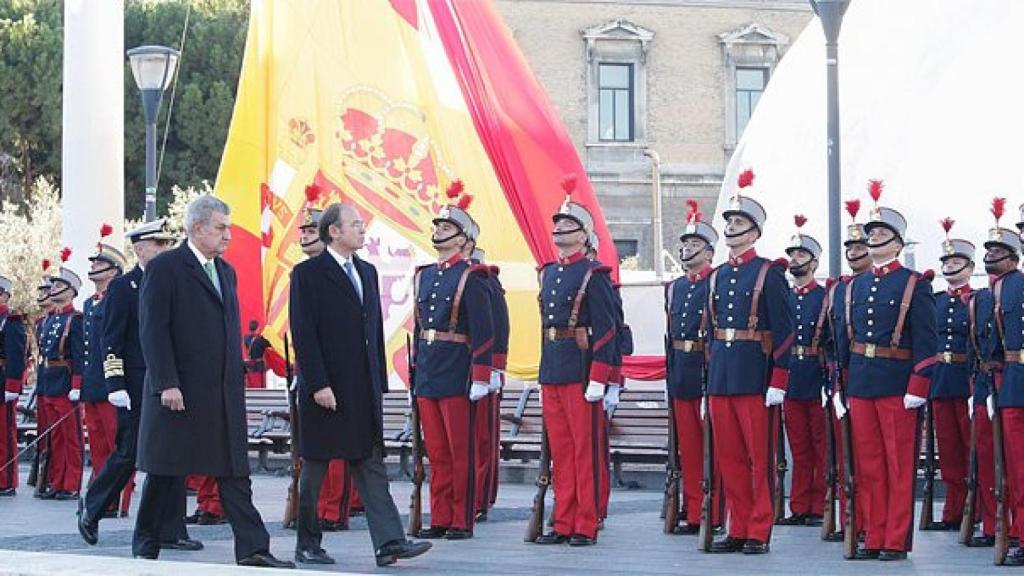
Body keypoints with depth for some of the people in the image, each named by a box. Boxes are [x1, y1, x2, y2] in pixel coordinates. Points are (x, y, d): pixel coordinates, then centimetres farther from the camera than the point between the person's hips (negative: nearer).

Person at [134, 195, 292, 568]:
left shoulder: (226, 271, 17)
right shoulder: (164, 268, -6)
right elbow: (152, 330, -11)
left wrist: (236, 380, 15)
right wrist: (166, 383, -17)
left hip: (225, 392, 6)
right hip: (180, 390, -6)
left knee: (235, 471, 0)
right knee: (167, 471, 3)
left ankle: (252, 549, -4)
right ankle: (146, 545, 17)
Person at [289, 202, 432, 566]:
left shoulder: (367, 272, 15)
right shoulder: (308, 274, -6)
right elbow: (303, 334, -12)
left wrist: (380, 382, 12)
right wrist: (318, 384, -18)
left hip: (364, 392, 6)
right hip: (326, 391, -6)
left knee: (372, 465, 1)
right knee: (315, 468, 4)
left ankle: (389, 543, -4)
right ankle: (307, 544, 14)